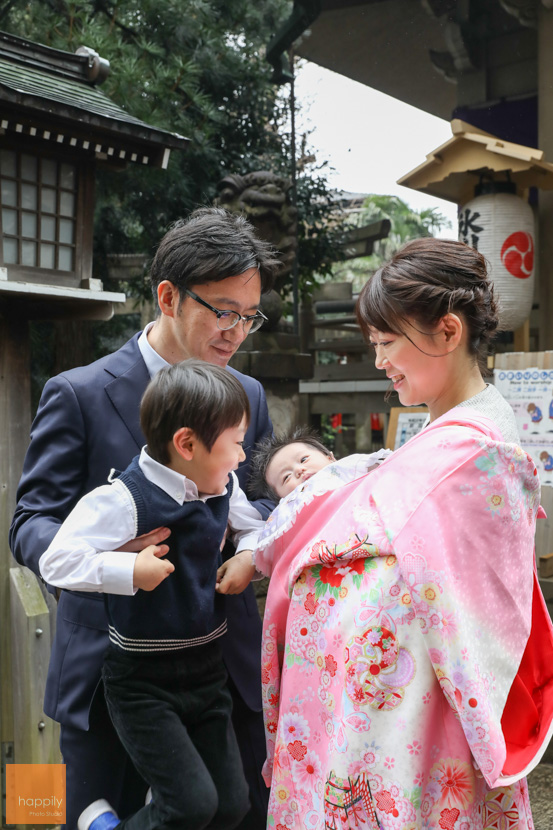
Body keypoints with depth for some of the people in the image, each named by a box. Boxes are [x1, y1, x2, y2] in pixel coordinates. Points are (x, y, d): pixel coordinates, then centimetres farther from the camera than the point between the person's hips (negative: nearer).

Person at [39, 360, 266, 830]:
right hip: (143, 681, -6)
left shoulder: (225, 488, 0)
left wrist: (248, 555, -1)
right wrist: (129, 570, -28)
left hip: (207, 669, 7)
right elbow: (57, 561, -22)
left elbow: (254, 526, 19)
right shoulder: (126, 498, -20)